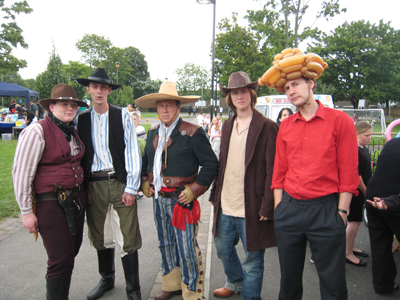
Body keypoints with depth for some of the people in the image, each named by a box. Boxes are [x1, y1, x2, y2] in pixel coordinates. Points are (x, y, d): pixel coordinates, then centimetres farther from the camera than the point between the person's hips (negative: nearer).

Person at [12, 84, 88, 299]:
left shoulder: (72, 131, 10)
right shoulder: (37, 131, -13)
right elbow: (21, 173, -14)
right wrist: (26, 212, -12)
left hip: (76, 199, 8)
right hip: (51, 203, -7)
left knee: (71, 251, 16)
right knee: (61, 260, -3)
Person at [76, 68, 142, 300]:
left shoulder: (122, 116, 0)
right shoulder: (82, 119, 9)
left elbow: (132, 151, -4)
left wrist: (131, 187, -9)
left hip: (120, 183, -3)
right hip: (94, 185, 3)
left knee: (128, 238, -1)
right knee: (101, 237, 15)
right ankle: (107, 280, 37)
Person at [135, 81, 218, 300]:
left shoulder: (192, 133, -10)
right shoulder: (153, 133, 10)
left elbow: (210, 164, -10)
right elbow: (146, 161, 23)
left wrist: (194, 189, -14)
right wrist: (145, 182, 10)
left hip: (181, 200, -6)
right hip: (158, 199, 6)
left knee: (187, 249, 0)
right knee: (166, 245, 18)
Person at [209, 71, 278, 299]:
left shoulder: (267, 127, -10)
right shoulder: (227, 126, 10)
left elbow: (272, 171, -13)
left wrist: (266, 207, -16)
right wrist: (215, 194, 11)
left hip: (251, 208, -7)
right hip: (226, 205, 7)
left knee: (253, 260, 9)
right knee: (223, 249, 24)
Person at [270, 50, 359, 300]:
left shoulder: (339, 120, -4)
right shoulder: (285, 126, 8)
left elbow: (348, 172, -5)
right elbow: (279, 171, 11)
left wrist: (341, 212, -8)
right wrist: (279, 207, 7)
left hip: (326, 209, -4)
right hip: (289, 208, 4)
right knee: (289, 279, 18)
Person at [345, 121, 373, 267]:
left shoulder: (364, 149, 12)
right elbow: (355, 174, -20)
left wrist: (366, 190, 13)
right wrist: (365, 190, -11)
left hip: (361, 191, 9)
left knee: (355, 220, 17)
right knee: (354, 221, -3)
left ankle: (351, 247, 31)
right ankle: (348, 254, 8)